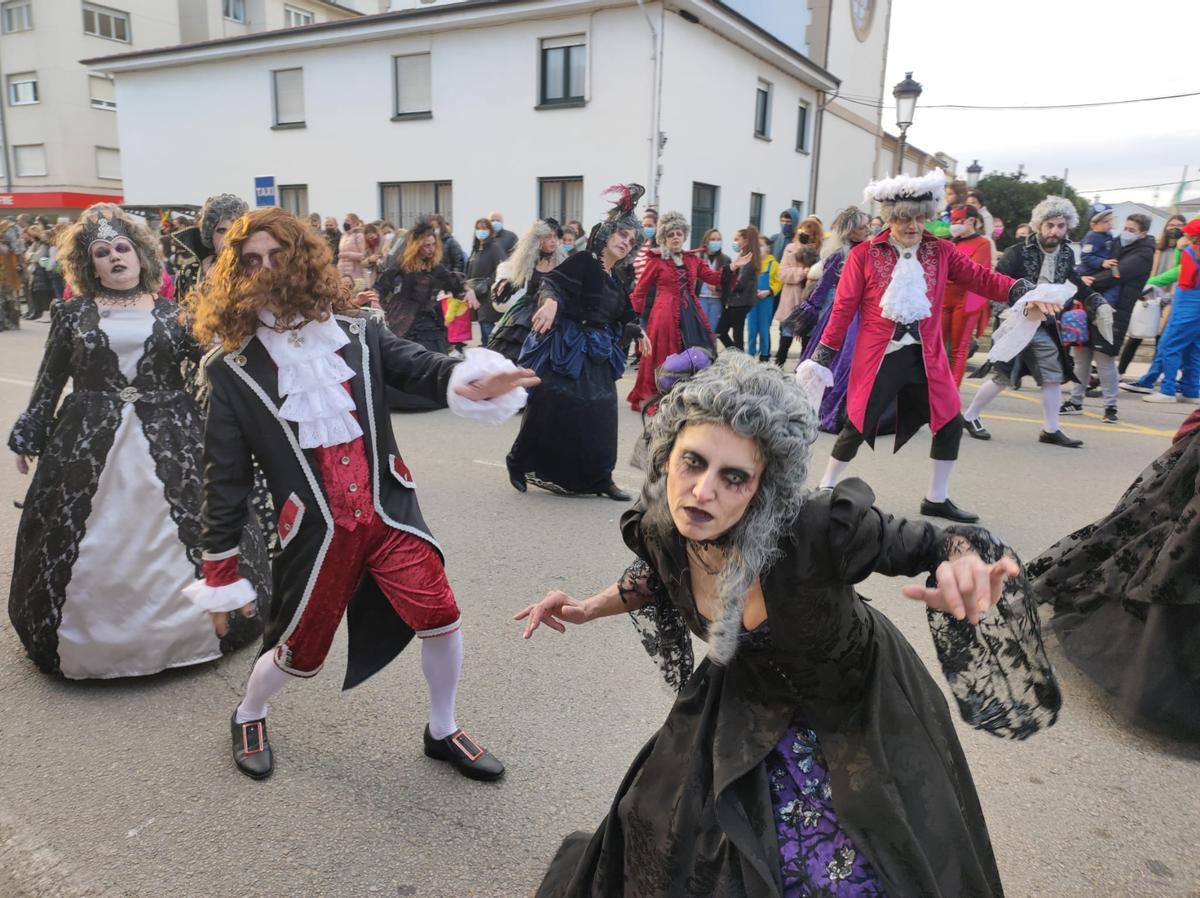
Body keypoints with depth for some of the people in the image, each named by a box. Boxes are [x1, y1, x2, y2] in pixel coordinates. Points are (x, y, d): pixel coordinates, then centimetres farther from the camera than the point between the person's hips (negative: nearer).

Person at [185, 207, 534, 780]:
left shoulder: (356, 332, 1)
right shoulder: (232, 368, -3)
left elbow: (419, 368, -13)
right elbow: (225, 476, 0)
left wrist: (472, 381, -38)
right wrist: (219, 570, 3)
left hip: (388, 511, 2)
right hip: (315, 531, -1)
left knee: (441, 618, -4)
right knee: (300, 653, 13)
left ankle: (443, 732, 24)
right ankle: (248, 718, 48)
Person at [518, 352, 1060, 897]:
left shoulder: (817, 530, -39)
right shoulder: (659, 531, -22)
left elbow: (932, 546, -25)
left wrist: (968, 567, -46)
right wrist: (592, 608, -3)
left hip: (860, 708, -3)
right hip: (755, 703, 4)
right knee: (671, 844, 11)